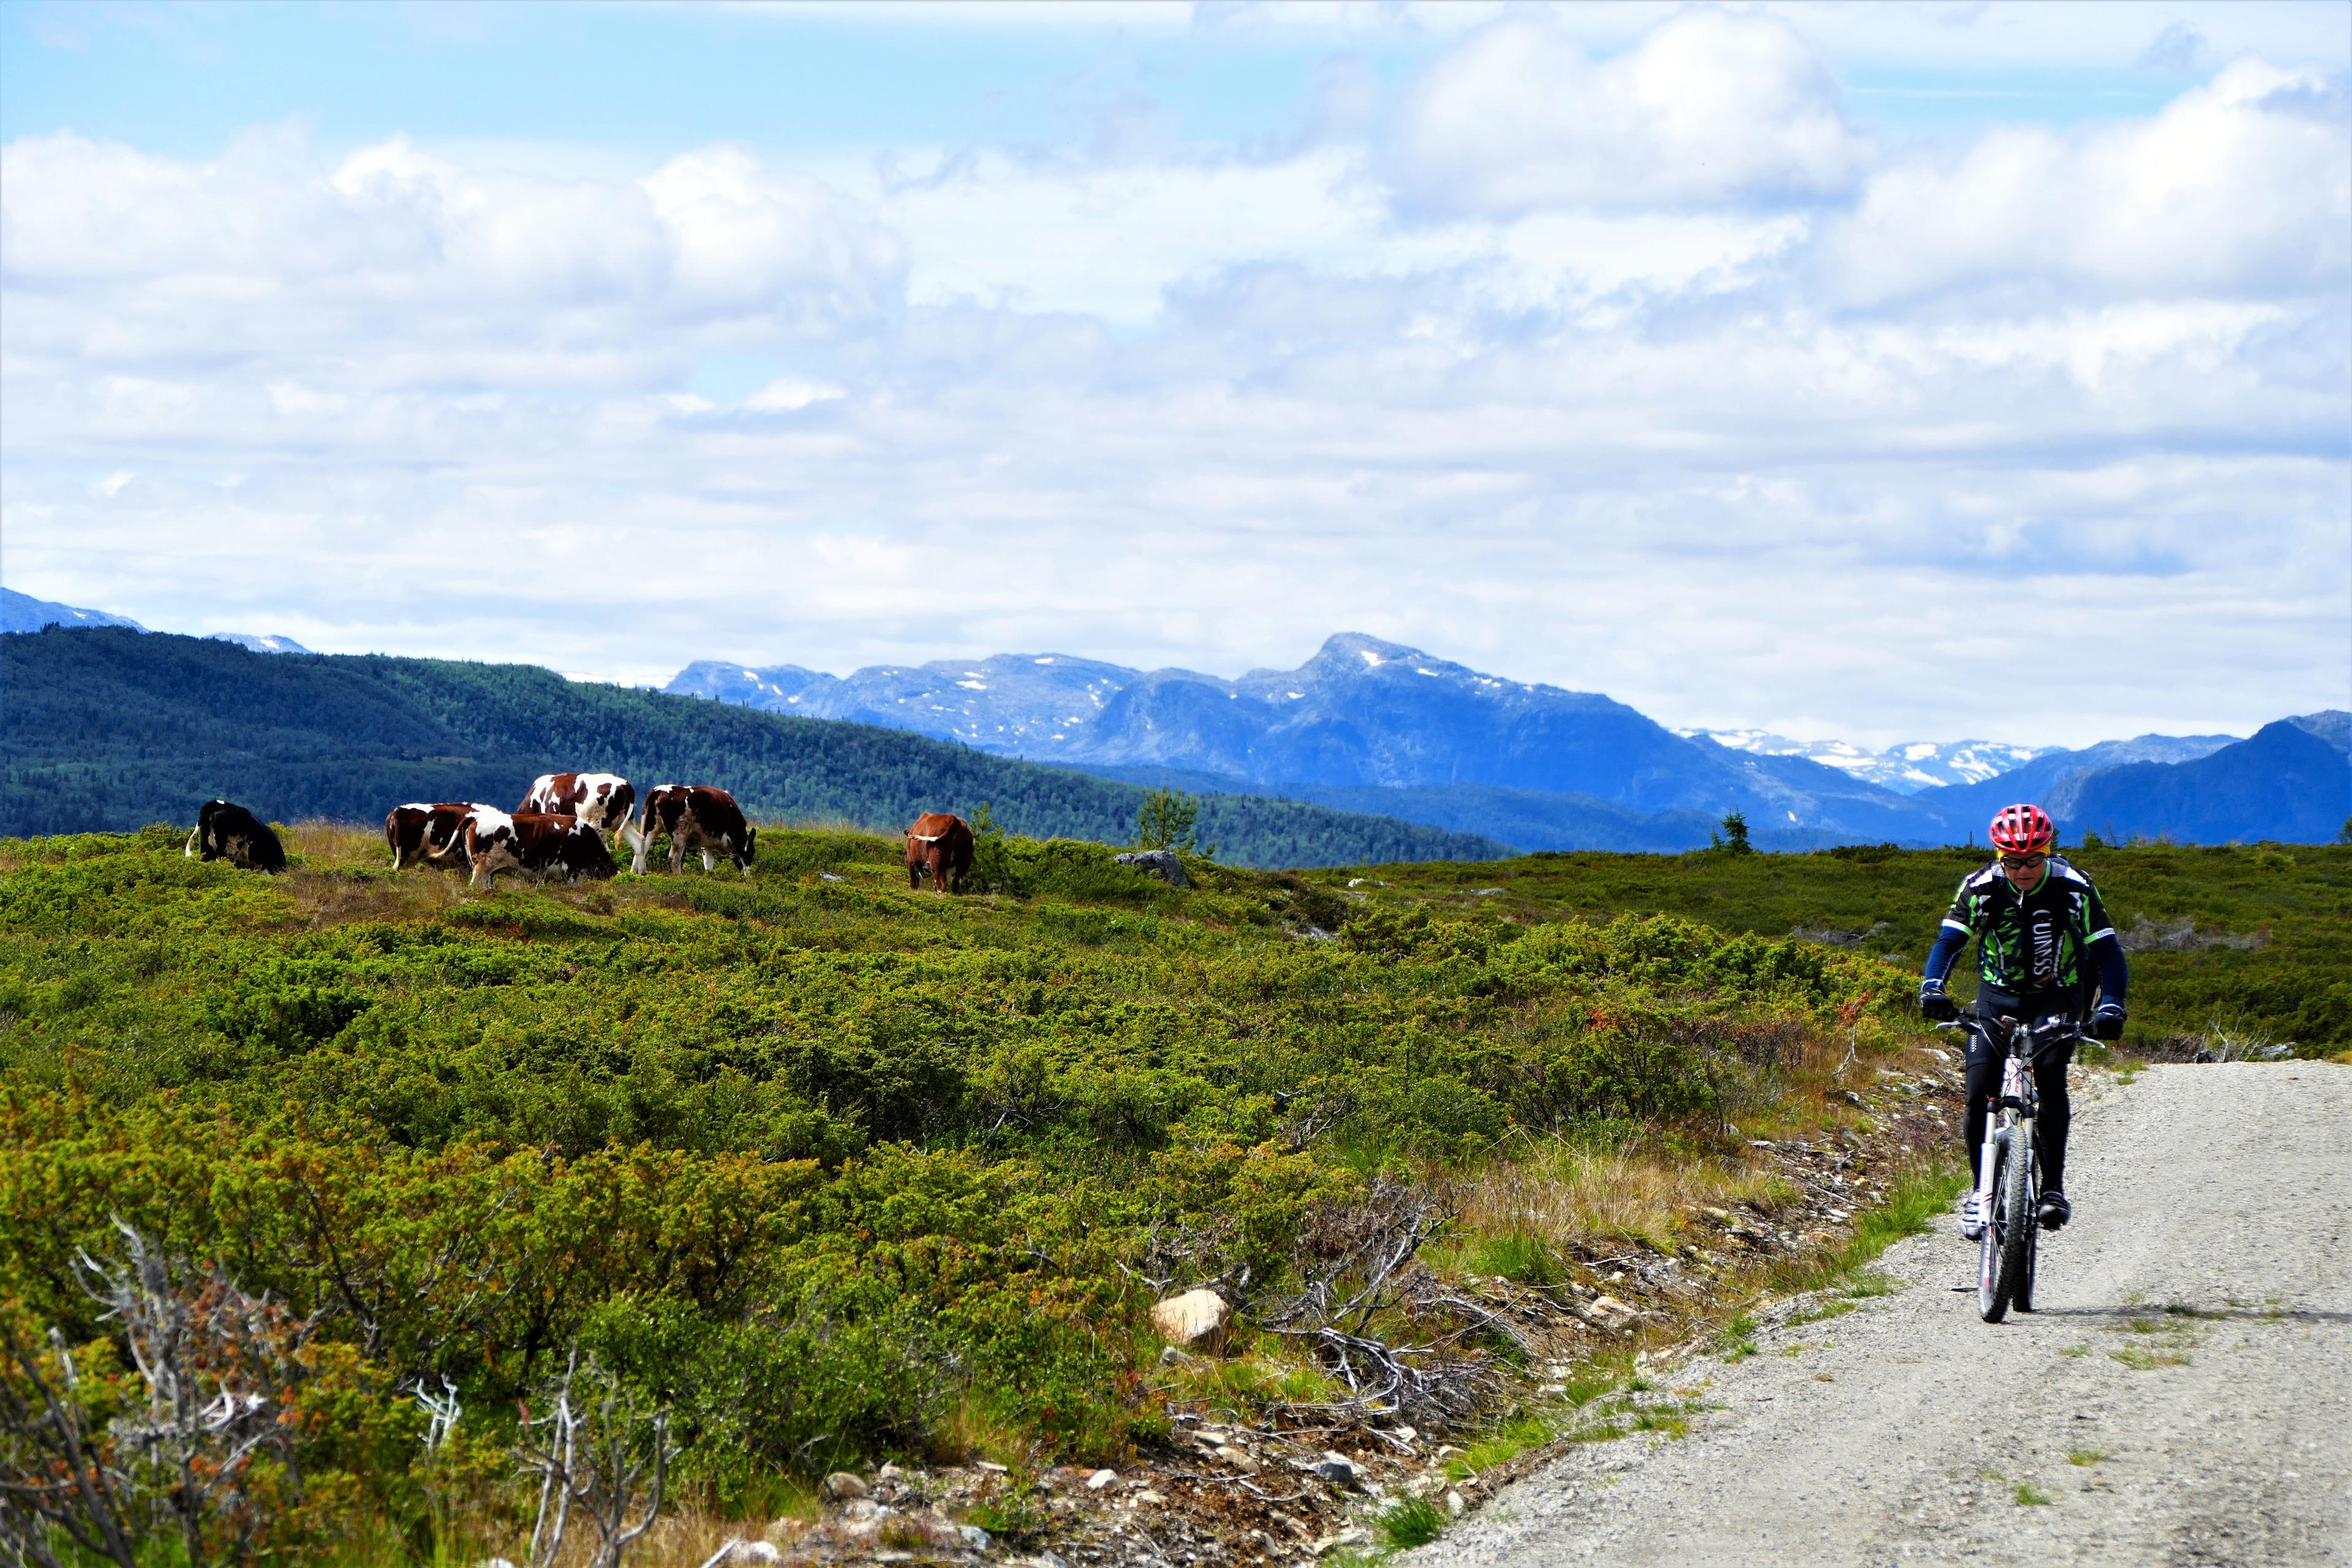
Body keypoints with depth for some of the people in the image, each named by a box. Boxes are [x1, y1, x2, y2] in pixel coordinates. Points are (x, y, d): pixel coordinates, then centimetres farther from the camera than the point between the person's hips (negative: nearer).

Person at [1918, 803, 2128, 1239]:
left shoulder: (2074, 888, -17)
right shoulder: (1981, 887, -15)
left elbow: (2108, 952, -19)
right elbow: (1948, 941, -18)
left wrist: (2110, 1006, -35)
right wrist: (1932, 988, -37)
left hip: (2057, 998, -1)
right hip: (1998, 995, 1)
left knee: (2050, 1076, -27)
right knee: (1979, 1095, -14)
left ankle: (2053, 1187, -20)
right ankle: (1980, 1190, 5)